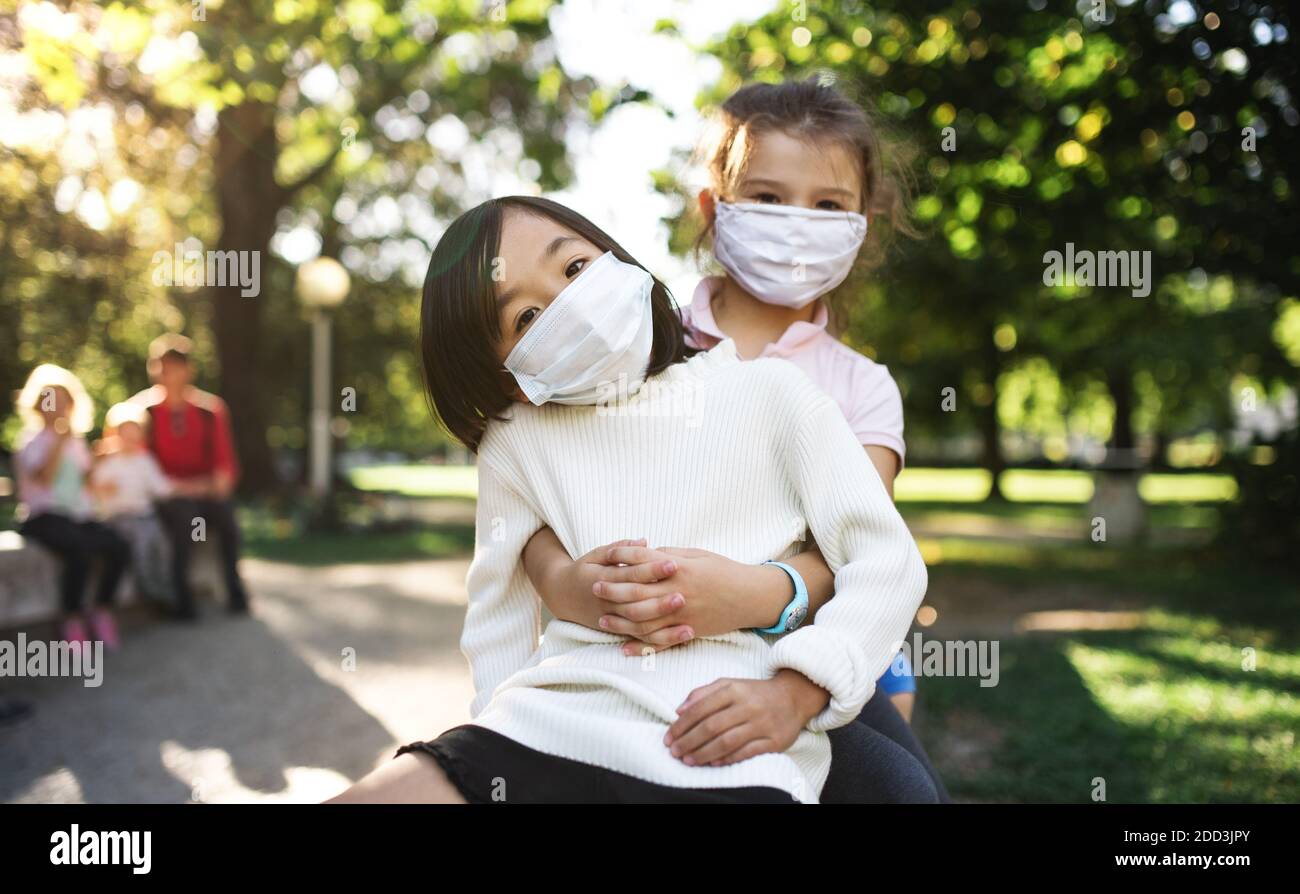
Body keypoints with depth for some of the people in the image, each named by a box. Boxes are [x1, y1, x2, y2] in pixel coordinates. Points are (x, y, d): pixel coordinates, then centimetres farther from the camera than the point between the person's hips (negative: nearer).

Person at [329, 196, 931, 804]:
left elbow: (889, 559, 4)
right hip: (553, 725, 3)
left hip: (734, 758, -2)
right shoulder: (517, 442, 12)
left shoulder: (766, 390, 7)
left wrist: (796, 692, -9)